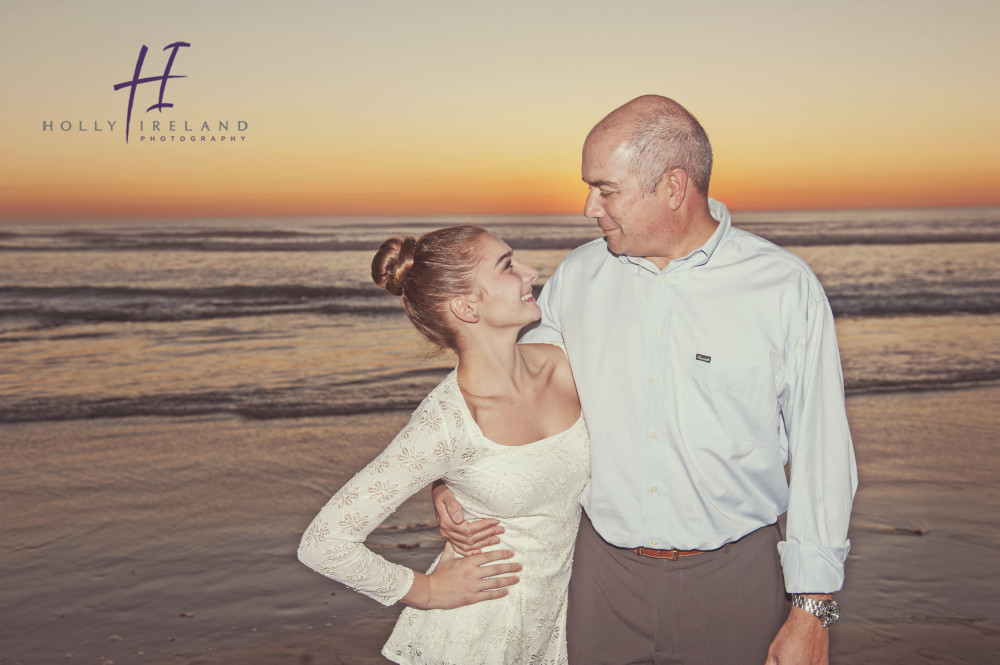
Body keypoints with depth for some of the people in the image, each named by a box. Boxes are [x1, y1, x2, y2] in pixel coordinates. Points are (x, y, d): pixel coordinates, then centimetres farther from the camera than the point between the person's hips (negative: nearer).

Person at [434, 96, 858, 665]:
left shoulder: (787, 288, -9)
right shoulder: (578, 277, 1)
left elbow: (820, 454, -6)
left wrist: (812, 610, -6)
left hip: (733, 576, -2)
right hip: (606, 569, 3)